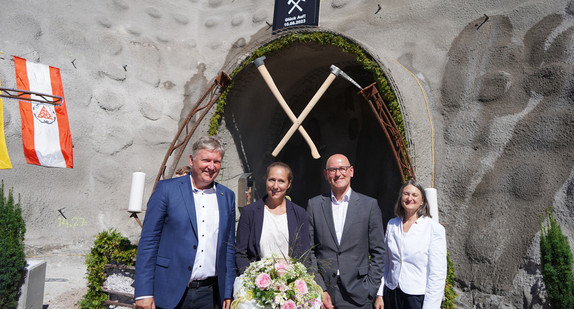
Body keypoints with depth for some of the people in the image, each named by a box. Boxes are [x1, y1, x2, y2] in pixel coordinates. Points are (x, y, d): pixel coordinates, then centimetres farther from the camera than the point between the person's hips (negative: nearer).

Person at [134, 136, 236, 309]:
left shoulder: (227, 196, 6)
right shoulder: (167, 189, -4)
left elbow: (228, 247, 9)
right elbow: (148, 241, -5)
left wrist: (228, 293, 7)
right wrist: (144, 293, -9)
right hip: (170, 293, -2)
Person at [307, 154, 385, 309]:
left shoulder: (370, 204, 0)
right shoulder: (314, 205, 2)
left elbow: (378, 252, 2)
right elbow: (309, 250, 1)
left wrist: (370, 290, -4)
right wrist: (319, 290, -5)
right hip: (322, 291, 1)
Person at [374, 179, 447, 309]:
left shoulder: (434, 229, -10)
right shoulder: (392, 225, 3)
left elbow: (437, 274, -11)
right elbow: (385, 263, 7)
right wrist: (380, 294, 4)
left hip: (419, 298, -3)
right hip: (391, 295, 4)